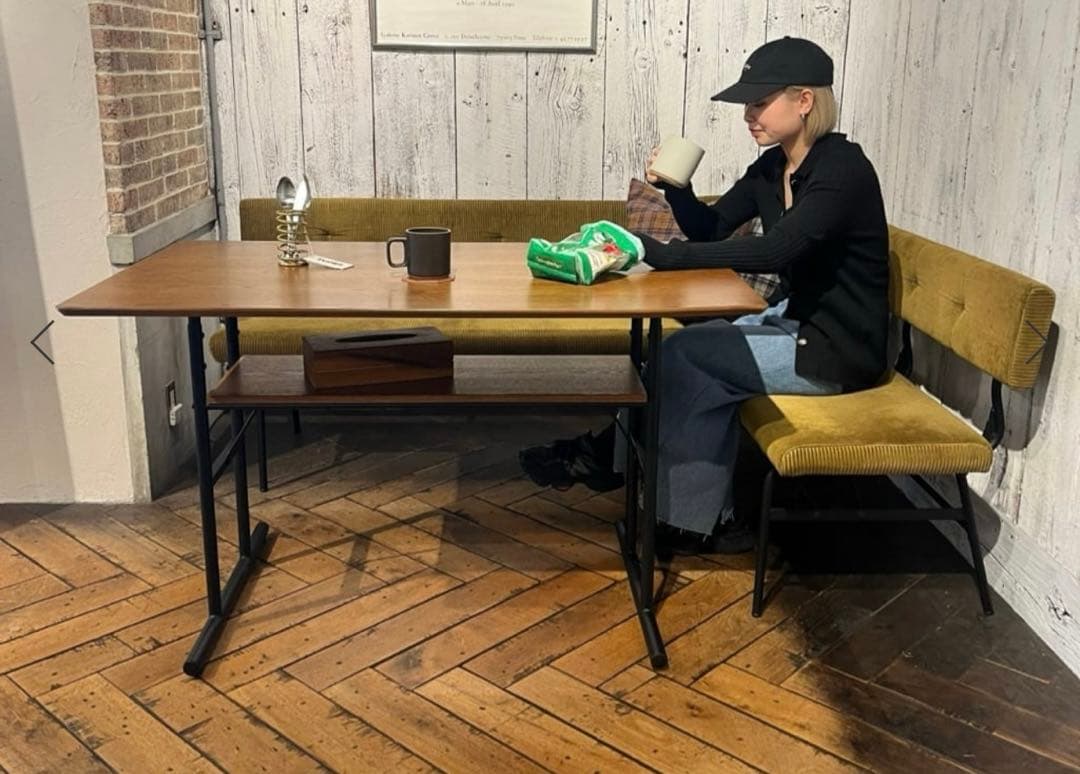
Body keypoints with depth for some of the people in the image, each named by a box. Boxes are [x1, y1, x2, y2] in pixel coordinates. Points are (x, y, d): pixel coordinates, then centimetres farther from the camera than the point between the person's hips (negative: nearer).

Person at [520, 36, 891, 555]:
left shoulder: (842, 168, -21)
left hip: (836, 348, -8)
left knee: (681, 353, -12)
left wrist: (661, 254, -36)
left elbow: (774, 251, -34)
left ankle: (606, 459, 6)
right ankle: (705, 520, 6)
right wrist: (674, 187, -14)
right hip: (795, 322, 8)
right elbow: (710, 230, 6)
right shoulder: (772, 167, 5)